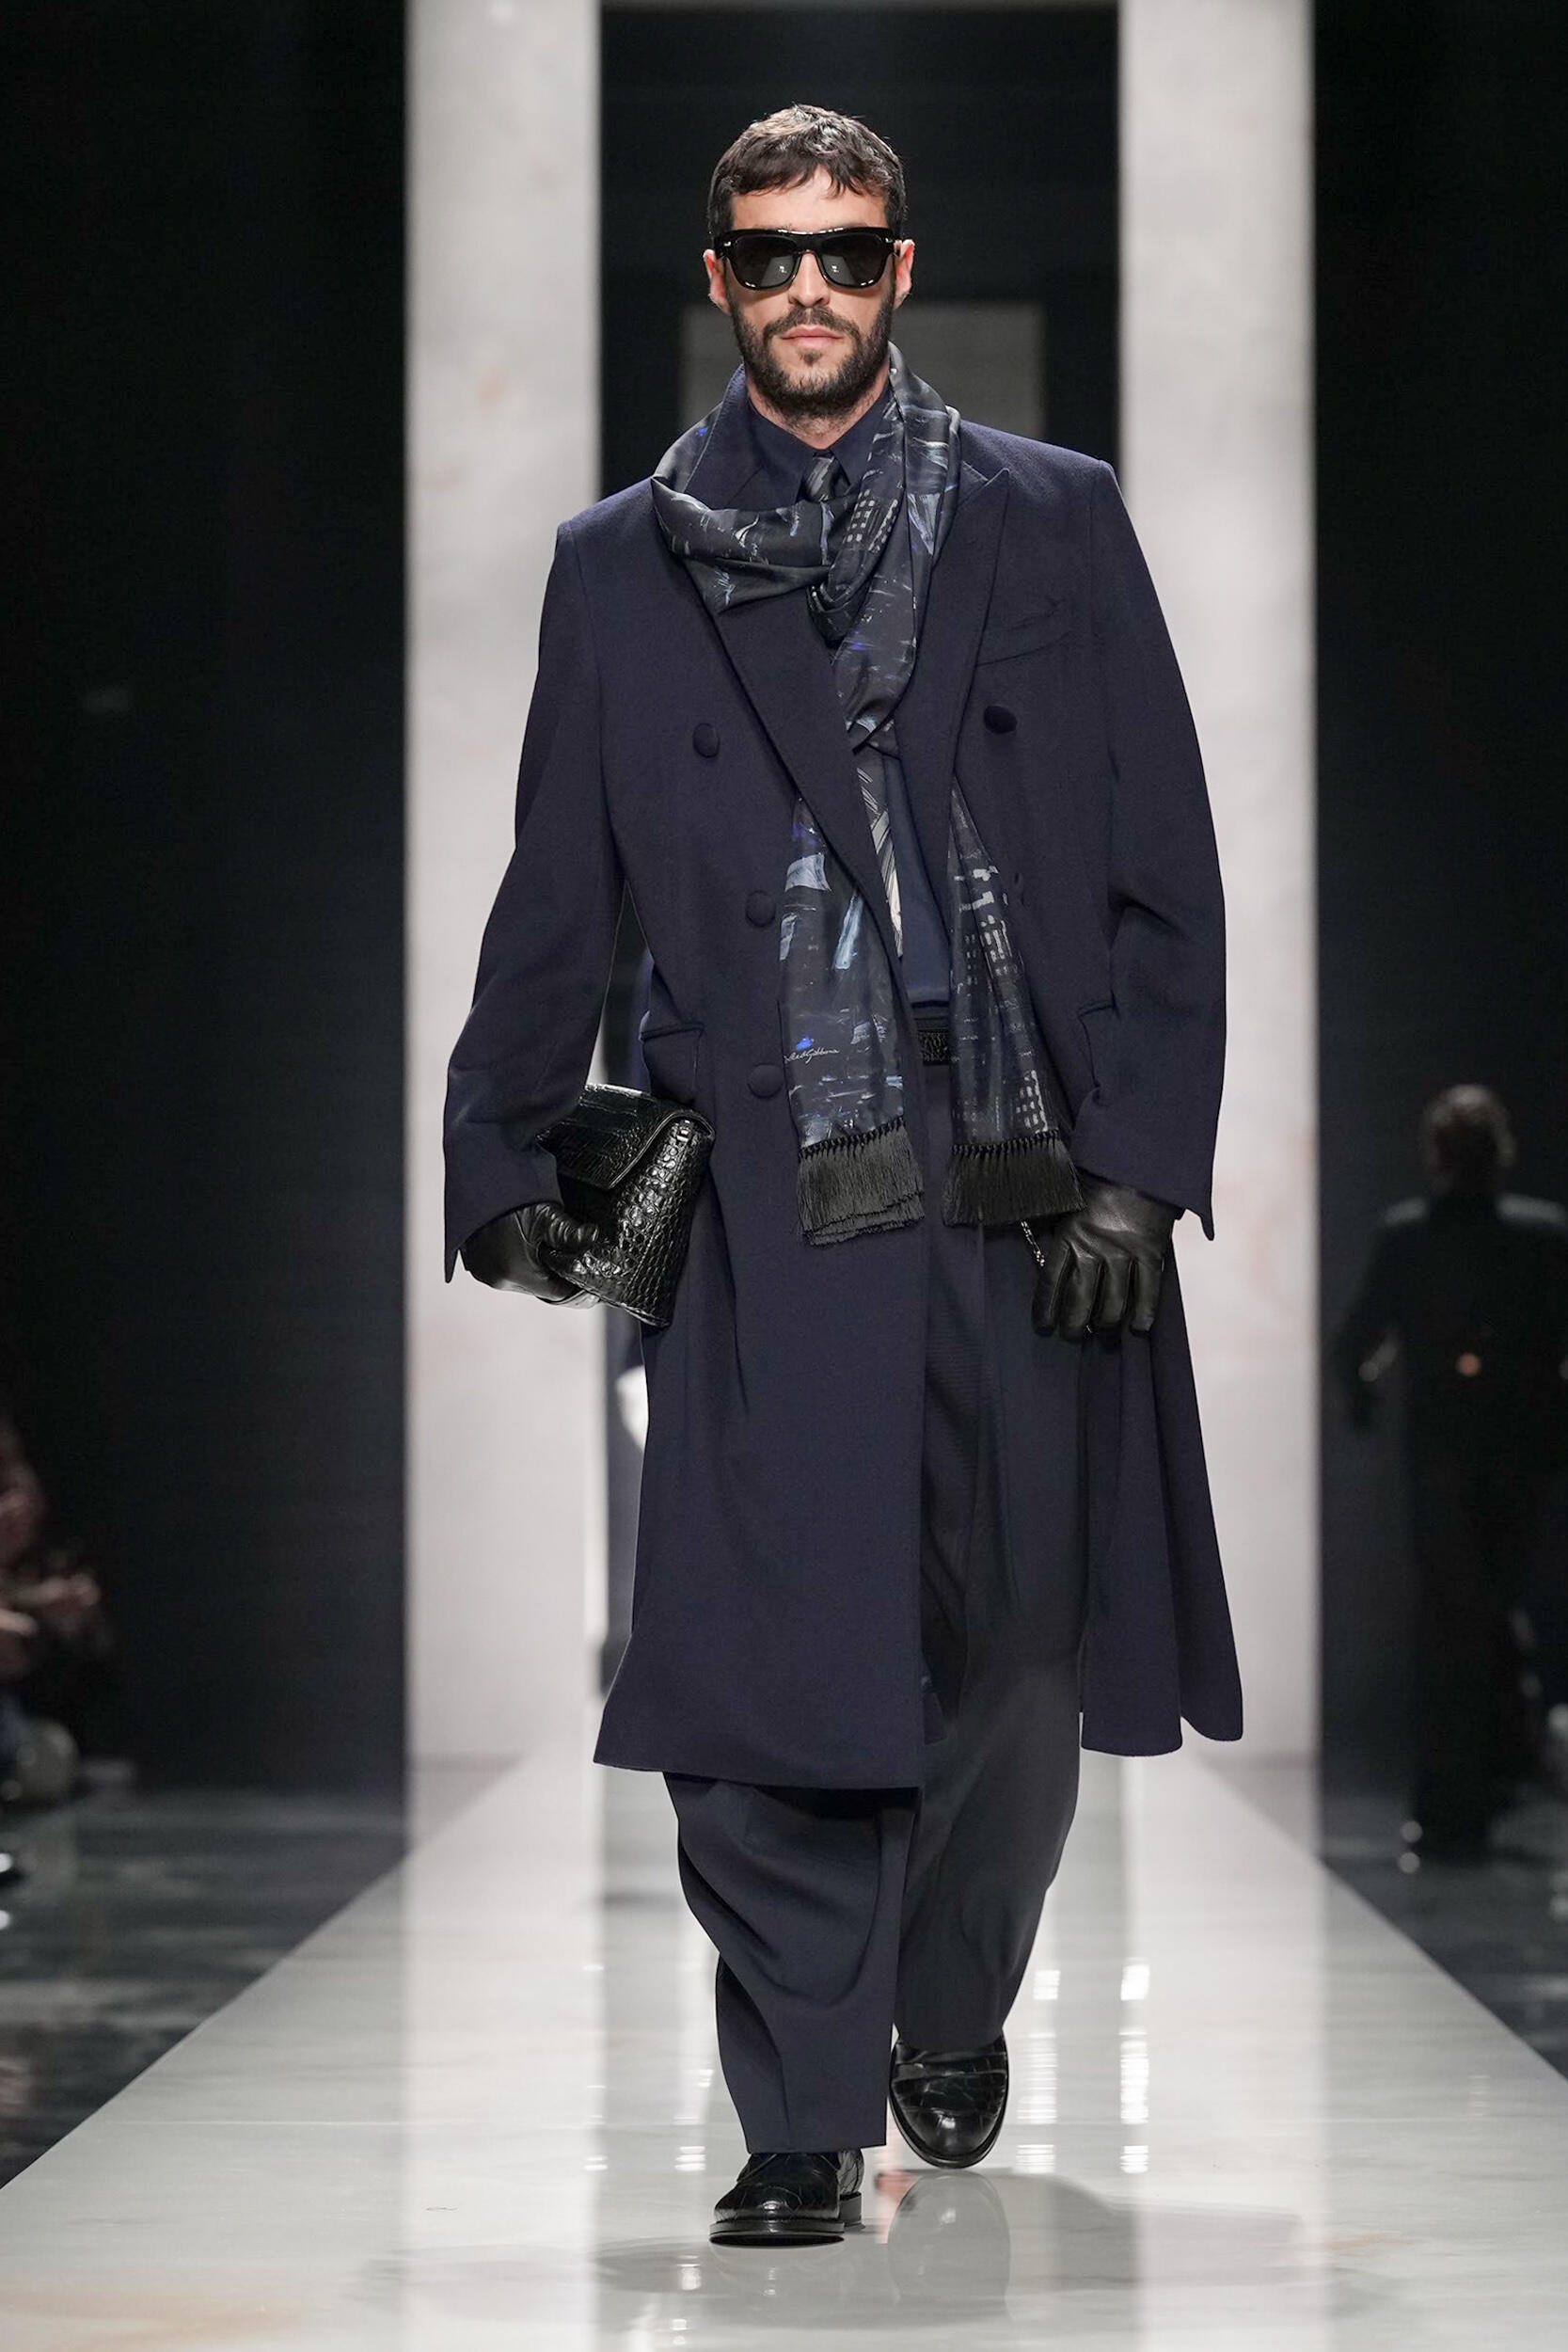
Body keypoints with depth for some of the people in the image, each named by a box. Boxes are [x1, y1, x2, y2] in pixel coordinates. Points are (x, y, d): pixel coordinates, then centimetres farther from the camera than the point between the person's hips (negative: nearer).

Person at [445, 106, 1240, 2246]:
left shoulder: (1052, 524, 9)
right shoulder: (625, 567, 12)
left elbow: (1165, 869, 6)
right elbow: (556, 903, 14)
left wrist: (1138, 1166, -3)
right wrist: (504, 1159, 8)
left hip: (1030, 1194, 1)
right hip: (774, 1209, 0)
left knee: (1015, 1662, 7)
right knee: (772, 1674, -8)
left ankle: (952, 2019, 31)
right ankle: (803, 2125, 1)